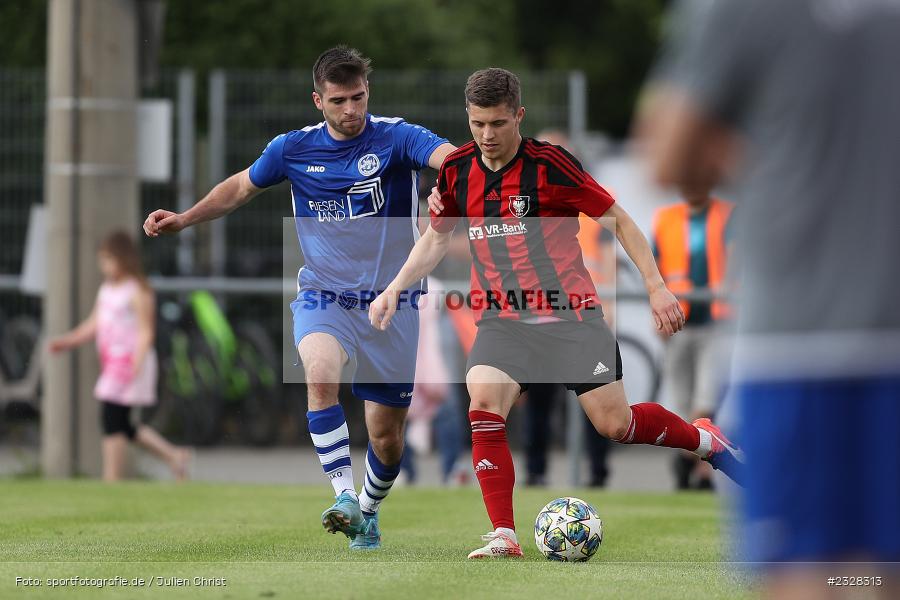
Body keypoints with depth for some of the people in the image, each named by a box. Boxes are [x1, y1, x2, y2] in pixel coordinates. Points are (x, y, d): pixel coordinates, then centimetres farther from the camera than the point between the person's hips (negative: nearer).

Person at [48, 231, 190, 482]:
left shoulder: (137, 291, -11)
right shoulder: (106, 289, 15)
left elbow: (146, 332, -14)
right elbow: (93, 325, 20)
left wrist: (136, 364, -24)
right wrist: (68, 341, 7)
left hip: (130, 361, -9)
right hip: (112, 364, 9)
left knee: (112, 419, -10)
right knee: (121, 425, 10)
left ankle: (112, 480, -7)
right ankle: (173, 455, 18)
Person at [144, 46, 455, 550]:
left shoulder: (395, 138, -8)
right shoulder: (294, 149, 1)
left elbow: (447, 156, -28)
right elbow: (240, 188, 19)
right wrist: (184, 219, 11)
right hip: (324, 295, 1)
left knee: (388, 435, 5)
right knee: (321, 372, -34)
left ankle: (369, 511, 35)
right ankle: (345, 496, -34)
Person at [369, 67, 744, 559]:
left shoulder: (549, 164, -12)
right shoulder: (457, 170, 1)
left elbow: (618, 219, -4)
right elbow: (436, 237, 19)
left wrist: (656, 287, -8)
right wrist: (394, 289, 8)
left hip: (569, 314, -3)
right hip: (501, 319, 3)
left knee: (614, 424, -6)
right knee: (483, 404, -23)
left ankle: (705, 440, 24)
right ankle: (504, 536, -18)